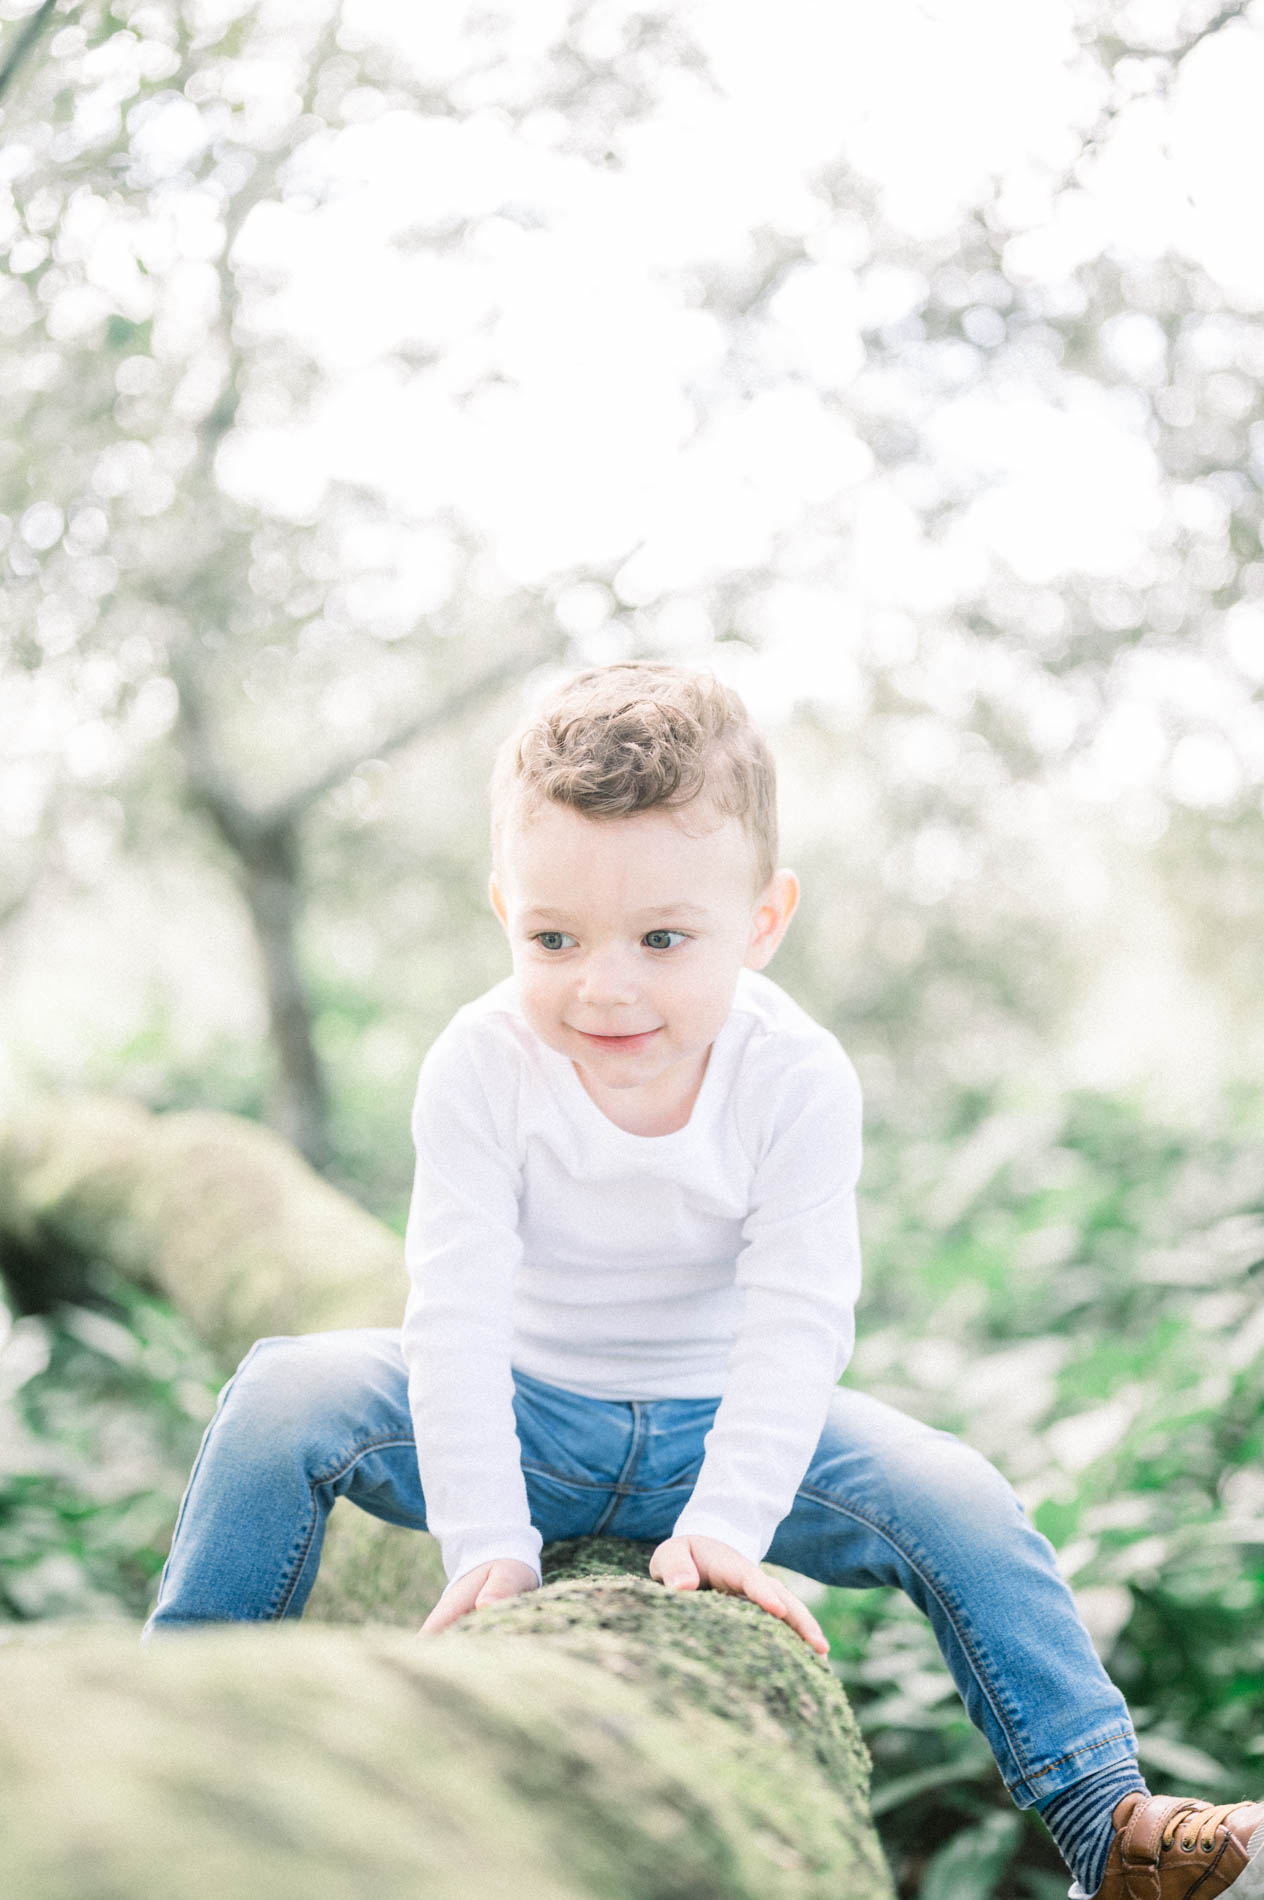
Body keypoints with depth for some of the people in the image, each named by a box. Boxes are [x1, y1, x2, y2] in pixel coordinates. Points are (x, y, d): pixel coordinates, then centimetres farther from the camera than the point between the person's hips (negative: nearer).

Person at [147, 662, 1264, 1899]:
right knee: (284, 1399, -22)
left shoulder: (798, 1084, -19)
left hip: (717, 1424, 0)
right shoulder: (483, 1067, -20)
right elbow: (457, 1308, -22)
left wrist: (724, 1523, -34)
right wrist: (486, 1541, -29)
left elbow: (795, 1322, -22)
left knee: (959, 1508, -17)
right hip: (523, 1411, 0)